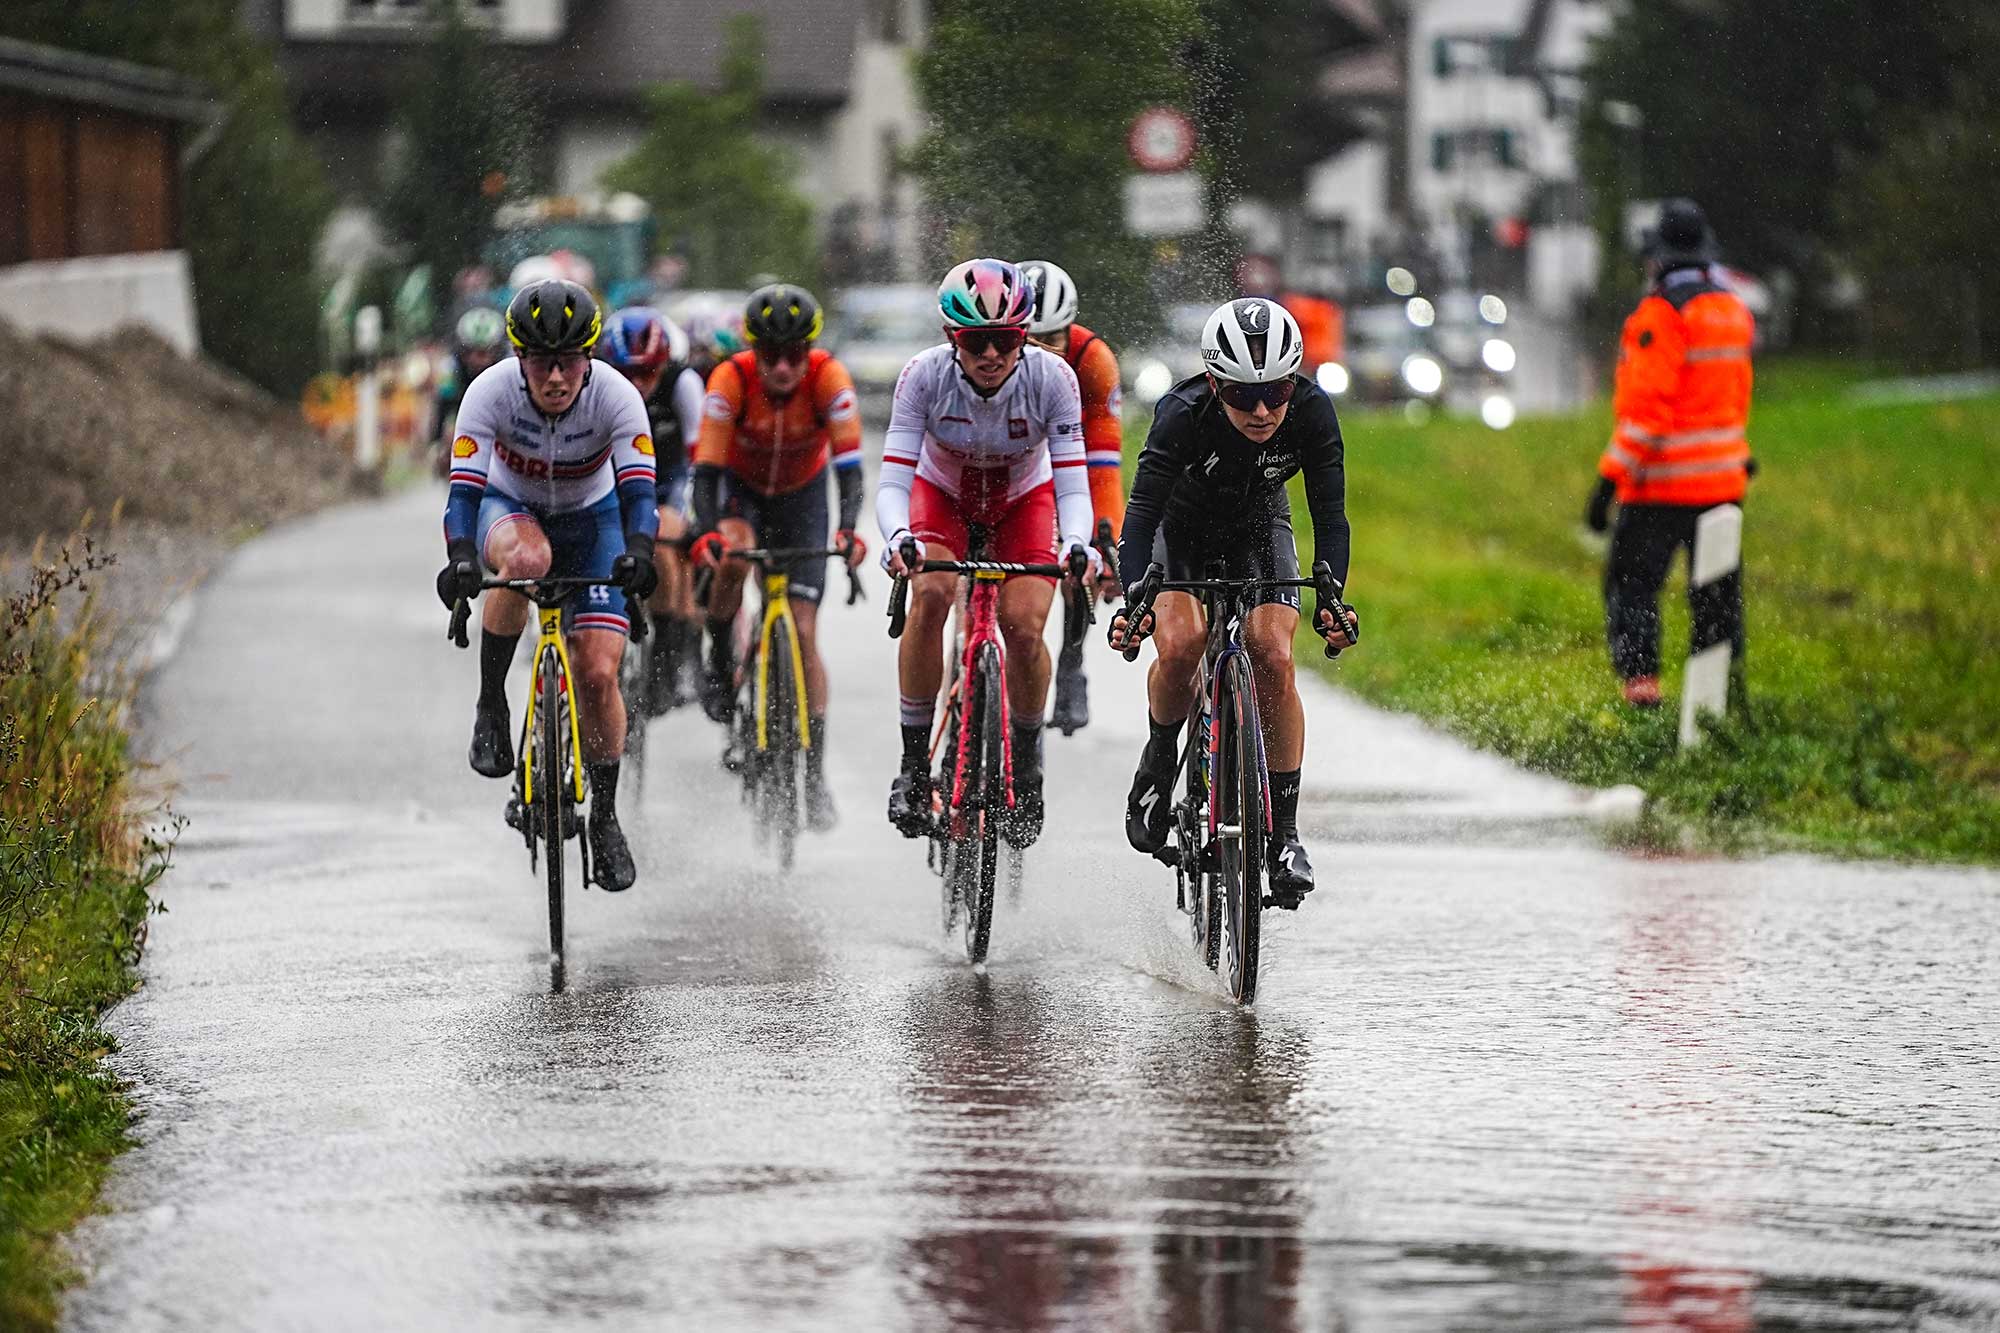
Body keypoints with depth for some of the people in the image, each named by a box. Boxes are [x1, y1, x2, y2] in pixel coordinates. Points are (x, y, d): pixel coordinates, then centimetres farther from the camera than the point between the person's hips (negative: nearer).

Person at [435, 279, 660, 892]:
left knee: (598, 674, -12)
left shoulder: (617, 398, -28)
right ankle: (491, 707, -21)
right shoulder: (492, 391, -29)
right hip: (511, 508, -1)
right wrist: (461, 558, -53)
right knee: (527, 558, -39)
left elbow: (638, 489, -36)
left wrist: (638, 552, -55)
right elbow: (464, 487, -35)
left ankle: (605, 815, 8)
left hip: (591, 519, 1)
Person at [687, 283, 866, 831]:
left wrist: (849, 527, -51)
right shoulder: (731, 380, -30)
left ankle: (815, 776, -1)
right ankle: (720, 665, -9)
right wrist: (707, 533, -49)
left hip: (801, 494, 1)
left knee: (803, 632, -7)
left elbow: (848, 459, -34)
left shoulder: (828, 378, -28)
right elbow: (707, 466, -33)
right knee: (734, 555, -36)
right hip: (740, 486, -1)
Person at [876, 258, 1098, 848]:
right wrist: (898, 537, -52)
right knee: (931, 593, -28)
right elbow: (892, 481, -32)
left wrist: (1078, 544, -49)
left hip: (1022, 500, 0)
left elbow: (1072, 485, -29)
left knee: (1024, 627, -19)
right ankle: (914, 760, -15)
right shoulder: (926, 375, -30)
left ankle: (1026, 765, 6)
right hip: (941, 494, 0)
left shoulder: (1051, 378, -29)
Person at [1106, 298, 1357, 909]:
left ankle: (1283, 832, -8)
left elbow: (1330, 516, -29)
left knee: (1273, 657, -18)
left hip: (1257, 527, 1)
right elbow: (1142, 513, -39)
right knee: (1179, 643, -27)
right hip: (1179, 527, -1)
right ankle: (1160, 757, 4)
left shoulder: (1312, 412, -29)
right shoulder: (1184, 415, -35)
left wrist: (1331, 598, -45)